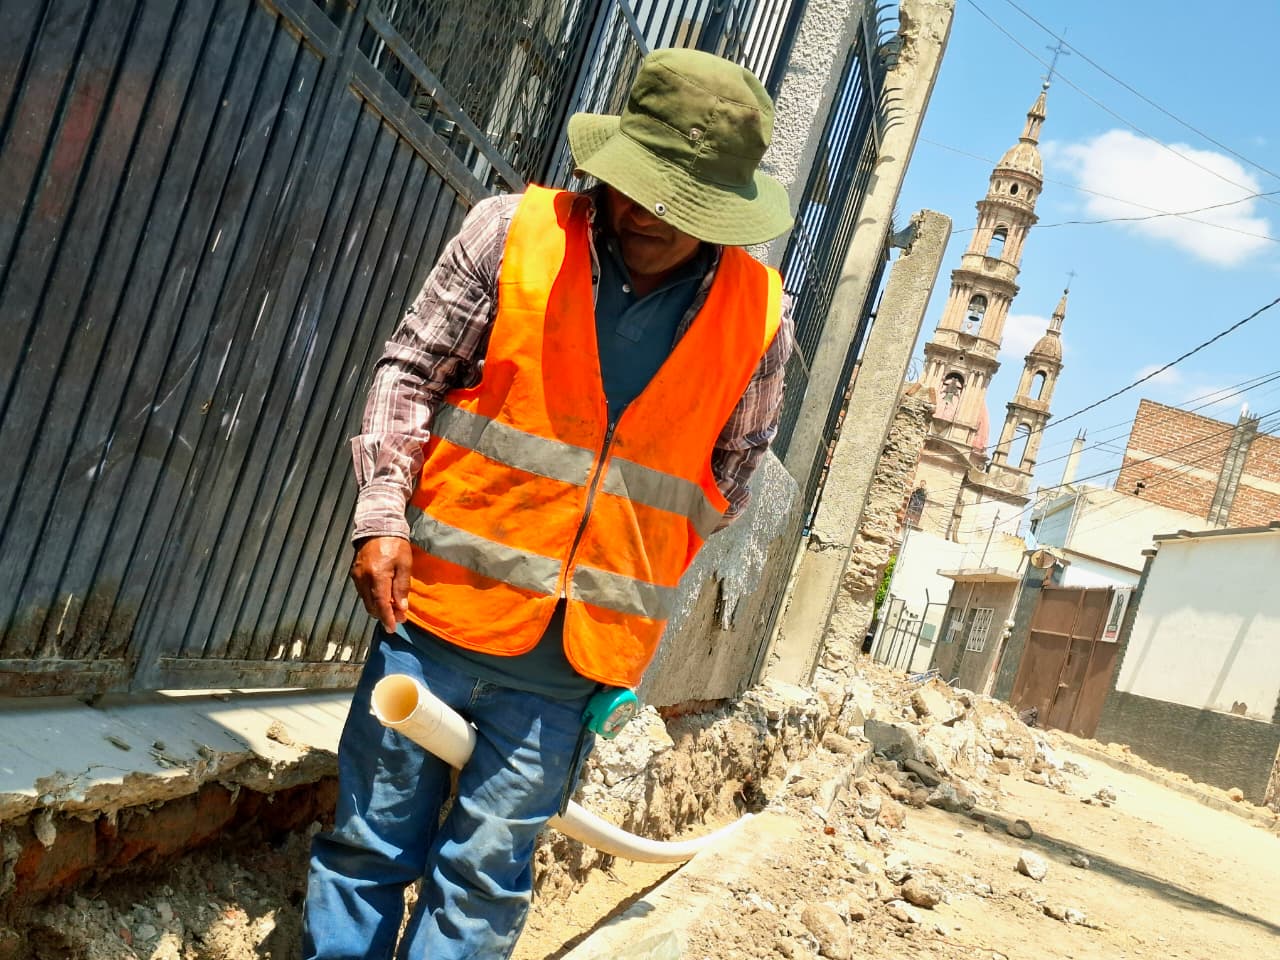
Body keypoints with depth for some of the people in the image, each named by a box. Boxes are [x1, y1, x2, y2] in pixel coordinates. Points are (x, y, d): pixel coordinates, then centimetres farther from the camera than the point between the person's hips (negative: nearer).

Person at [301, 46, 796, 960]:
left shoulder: (759, 319, -2)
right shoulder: (512, 232, -6)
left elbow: (728, 474, 10)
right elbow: (410, 372, 1)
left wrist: (634, 585, 7)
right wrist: (384, 517, -8)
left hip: (580, 648, 1)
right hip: (442, 604, 0)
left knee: (485, 875, 11)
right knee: (371, 838, 10)